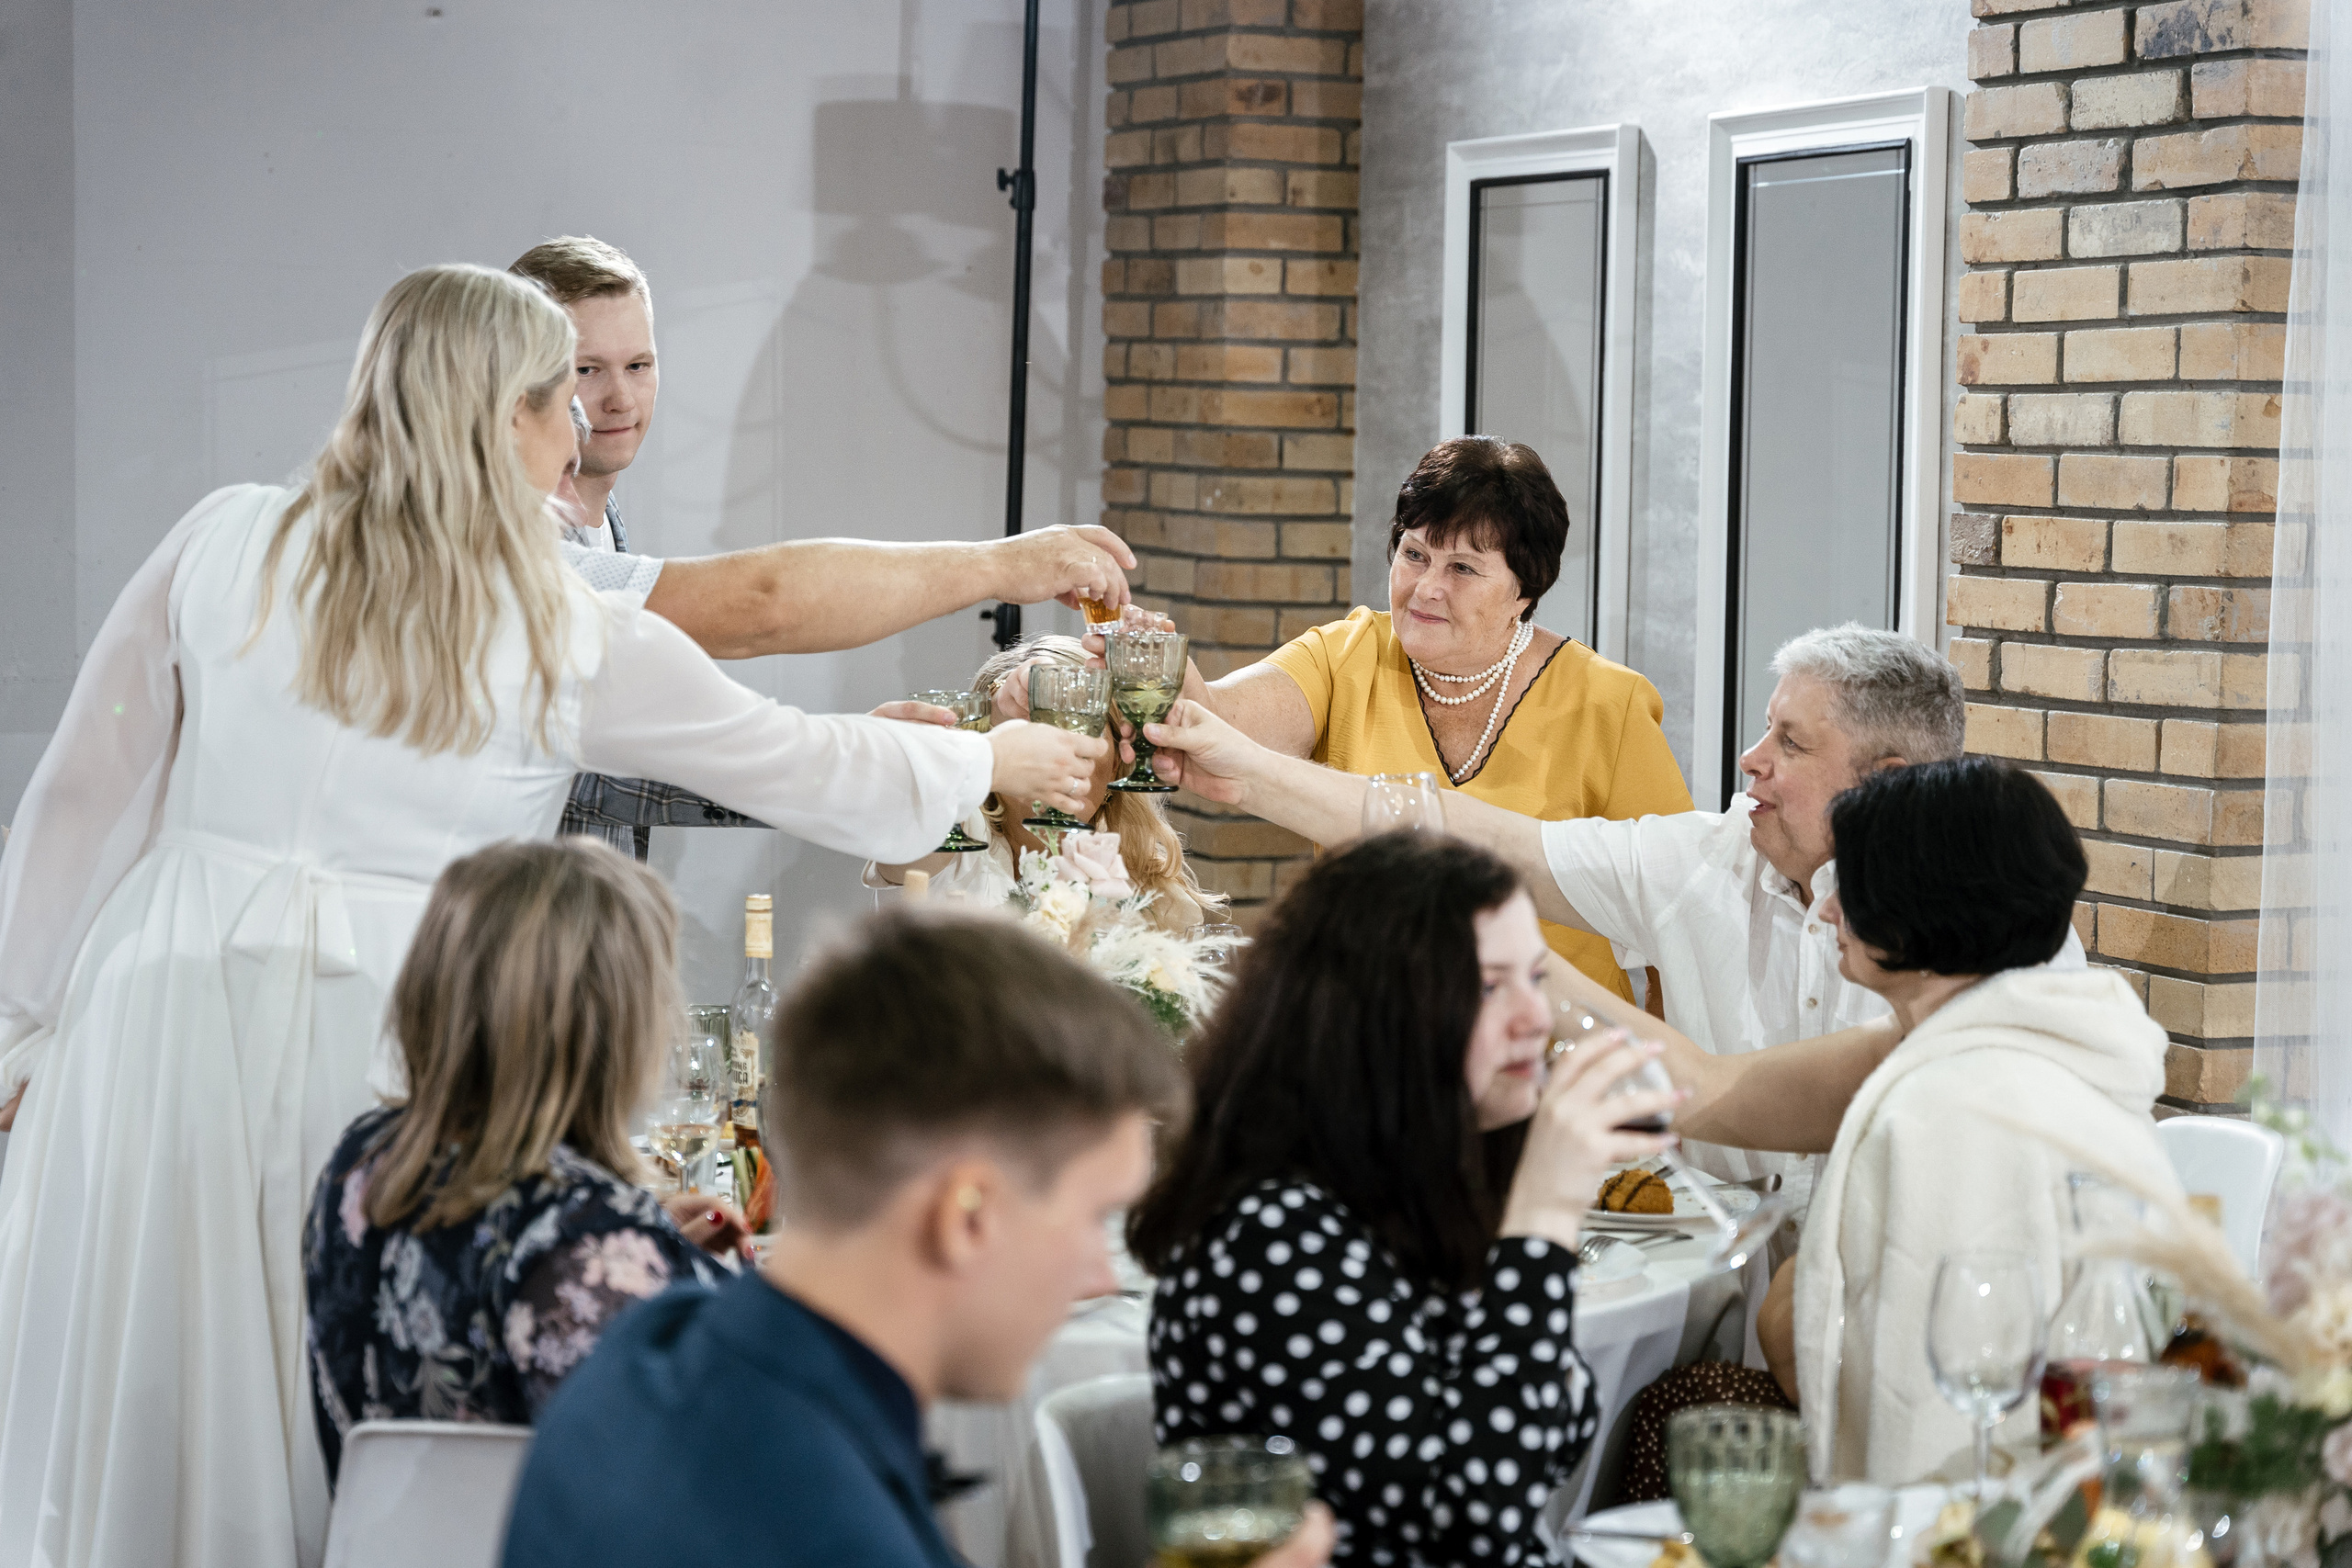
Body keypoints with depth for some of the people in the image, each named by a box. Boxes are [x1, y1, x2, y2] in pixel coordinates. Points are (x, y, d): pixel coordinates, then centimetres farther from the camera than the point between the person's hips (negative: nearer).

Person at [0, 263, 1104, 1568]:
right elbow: (803, 769, 9)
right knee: (311, 1429, 8)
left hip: (169, 986, 2)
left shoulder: (226, 544, 2)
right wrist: (993, 761, 26)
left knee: (135, 1414, 8)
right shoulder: (572, 640, -2)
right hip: (372, 1034, -2)